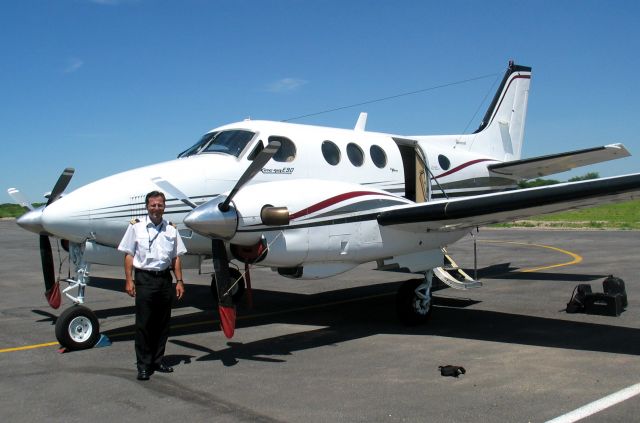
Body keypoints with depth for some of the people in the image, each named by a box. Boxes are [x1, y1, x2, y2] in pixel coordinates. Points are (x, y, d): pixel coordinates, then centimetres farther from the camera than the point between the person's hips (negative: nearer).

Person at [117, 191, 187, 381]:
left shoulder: (171, 229, 9)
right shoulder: (136, 226, 0)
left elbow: (176, 258, 12)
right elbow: (129, 255, 0)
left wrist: (179, 281, 7)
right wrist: (129, 280, -7)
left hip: (165, 279, 4)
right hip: (144, 278, -3)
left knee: (163, 323, 10)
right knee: (143, 324, -1)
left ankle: (158, 360, 23)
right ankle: (143, 365, 7)